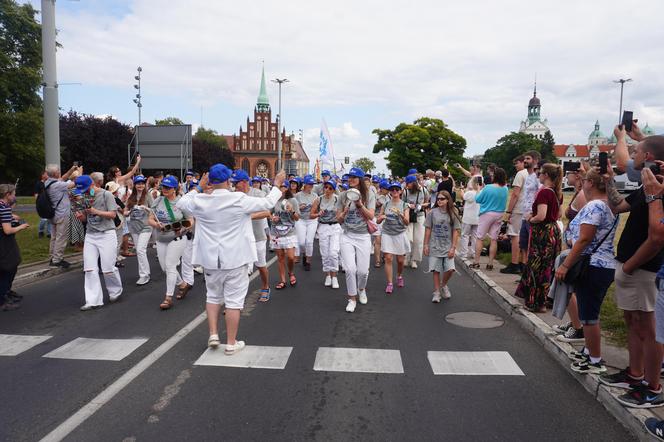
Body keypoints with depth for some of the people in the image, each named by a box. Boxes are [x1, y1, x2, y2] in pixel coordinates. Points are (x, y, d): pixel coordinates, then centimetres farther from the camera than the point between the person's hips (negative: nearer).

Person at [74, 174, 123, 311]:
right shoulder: (84, 197, 7)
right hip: (90, 235, 5)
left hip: (106, 234, -5)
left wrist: (96, 211, -21)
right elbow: (85, 218, 13)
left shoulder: (106, 195, -7)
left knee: (108, 268, -1)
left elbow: (113, 214, -11)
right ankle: (93, 301, 4)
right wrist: (80, 215, -9)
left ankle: (116, 292, 27)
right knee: (89, 269, -1)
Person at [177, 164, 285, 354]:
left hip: (211, 259, 4)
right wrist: (277, 185, 9)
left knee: (213, 296, 23)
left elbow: (181, 203, 15)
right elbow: (268, 203, -6)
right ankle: (231, 343, 11)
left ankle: (213, 334, 19)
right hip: (235, 259, -3)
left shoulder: (200, 201, -5)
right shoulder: (239, 200, -14)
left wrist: (199, 187, 22)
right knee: (234, 300, 4)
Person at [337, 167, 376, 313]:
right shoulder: (344, 195, 2)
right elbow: (339, 219, 5)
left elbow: (371, 216, -9)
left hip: (363, 236, -1)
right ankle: (352, 299, 10)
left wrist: (360, 204, -21)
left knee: (363, 270, 2)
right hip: (347, 236, 1)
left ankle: (361, 289, 36)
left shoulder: (369, 195, -2)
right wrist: (345, 212, -15)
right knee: (350, 269, -8)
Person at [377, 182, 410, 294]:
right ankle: (389, 283, -2)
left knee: (400, 260, 6)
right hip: (387, 234, 0)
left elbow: (407, 222, -10)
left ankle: (399, 277, 35)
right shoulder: (386, 204, 4)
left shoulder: (404, 205, 0)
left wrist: (400, 214, -28)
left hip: (400, 234, 0)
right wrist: (381, 217, -15)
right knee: (388, 258, -8)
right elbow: (378, 221, 8)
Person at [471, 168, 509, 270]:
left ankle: (476, 262, 5)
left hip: (487, 214, -4)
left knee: (479, 238, 5)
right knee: (494, 239, 8)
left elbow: (477, 199, -6)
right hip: (499, 215, 4)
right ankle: (490, 263, 12)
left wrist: (480, 190, 9)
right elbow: (505, 203, 12)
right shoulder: (505, 190, -3)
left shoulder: (488, 188, -16)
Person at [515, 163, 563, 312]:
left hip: (542, 232, -8)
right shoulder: (558, 192, 9)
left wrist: (530, 219, -6)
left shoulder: (544, 192, -17)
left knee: (537, 267, 1)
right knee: (549, 267, 16)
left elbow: (541, 216, -26)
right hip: (554, 230, 8)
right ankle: (550, 298, 26)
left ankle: (538, 303, 9)